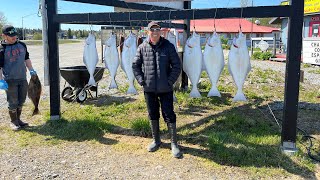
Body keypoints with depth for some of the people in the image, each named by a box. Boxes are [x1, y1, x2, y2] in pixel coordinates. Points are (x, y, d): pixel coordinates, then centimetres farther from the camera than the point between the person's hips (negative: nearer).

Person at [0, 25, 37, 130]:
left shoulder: (22, 45, 8)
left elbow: (26, 58, 21)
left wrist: (31, 70, 12)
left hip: (23, 78, 5)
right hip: (10, 80, -5)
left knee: (21, 101, 13)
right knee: (13, 102, 2)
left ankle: (18, 119, 29)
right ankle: (13, 122, 18)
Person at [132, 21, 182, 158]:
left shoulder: (168, 46, -4)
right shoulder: (142, 47, 0)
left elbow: (177, 65, -3)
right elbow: (135, 65, 8)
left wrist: (170, 81, -9)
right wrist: (141, 80, -1)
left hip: (165, 89, -2)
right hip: (149, 89, 2)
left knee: (169, 115, 1)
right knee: (153, 115, 14)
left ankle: (174, 144, 14)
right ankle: (156, 140, 31)